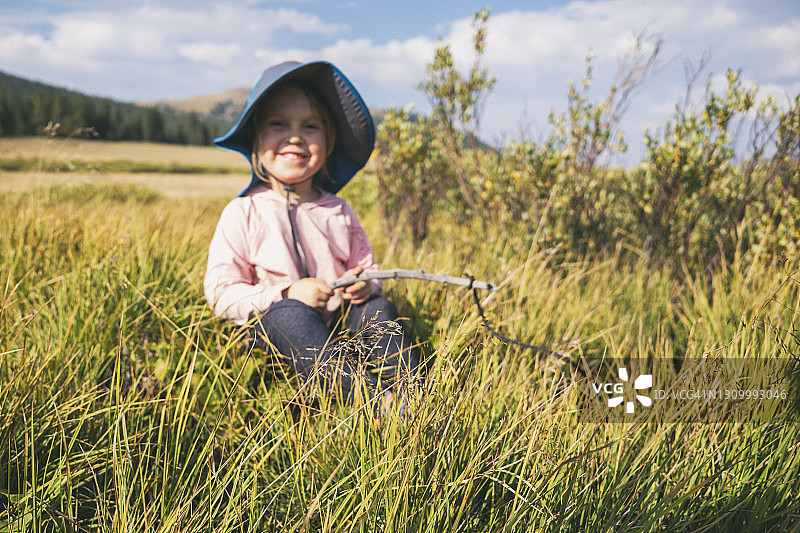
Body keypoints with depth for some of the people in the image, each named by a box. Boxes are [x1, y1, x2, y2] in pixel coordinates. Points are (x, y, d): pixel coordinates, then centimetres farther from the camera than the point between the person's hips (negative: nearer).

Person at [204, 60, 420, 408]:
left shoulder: (338, 212, 8)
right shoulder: (243, 213, -5)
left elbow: (366, 267, 16)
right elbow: (221, 293, -8)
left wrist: (365, 284, -10)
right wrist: (286, 295, -20)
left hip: (339, 326, 5)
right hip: (274, 329, -4)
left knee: (375, 306, -19)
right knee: (290, 313, -34)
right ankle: (371, 402, -46)